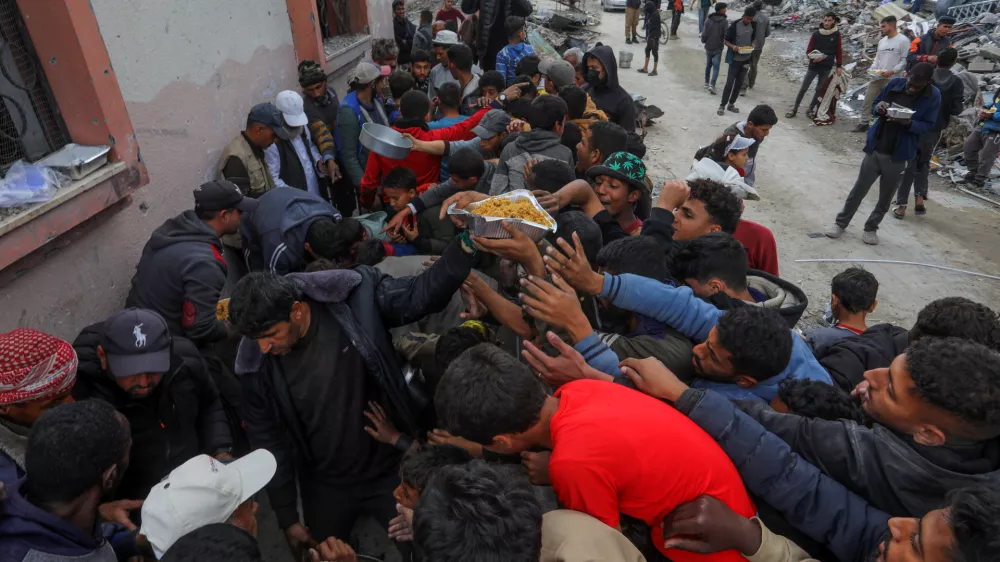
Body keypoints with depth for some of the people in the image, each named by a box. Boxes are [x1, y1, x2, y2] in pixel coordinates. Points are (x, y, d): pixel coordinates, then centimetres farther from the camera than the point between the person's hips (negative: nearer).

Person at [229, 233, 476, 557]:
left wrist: (465, 242, -35)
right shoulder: (256, 365, -15)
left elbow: (423, 294, -19)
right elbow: (269, 440, -4)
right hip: (326, 485, 2)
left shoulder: (355, 297, -22)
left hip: (391, 469, -1)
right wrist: (287, 518, 3)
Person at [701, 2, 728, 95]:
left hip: (708, 47, 3)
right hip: (718, 48, -3)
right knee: (716, 67, 0)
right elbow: (726, 36, -12)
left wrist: (704, 40, 12)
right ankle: (712, 85, -16)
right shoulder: (724, 21, -10)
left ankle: (706, 83, 30)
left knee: (708, 65, 20)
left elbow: (704, 34, -7)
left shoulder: (708, 20, -4)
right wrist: (725, 42, 7)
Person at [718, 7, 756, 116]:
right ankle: (722, 106, 1)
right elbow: (725, 41, -7)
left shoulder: (753, 25, 1)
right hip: (735, 59, -5)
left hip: (746, 58, 5)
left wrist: (752, 45, -6)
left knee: (739, 83, 9)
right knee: (729, 83, -8)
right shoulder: (734, 25, -14)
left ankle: (731, 104, 20)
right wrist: (733, 46, -25)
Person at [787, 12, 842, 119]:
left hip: (826, 67, 1)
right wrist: (812, 56, -21)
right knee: (804, 88, 0)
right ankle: (794, 109, 7)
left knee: (819, 89, 7)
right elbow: (808, 51, -1)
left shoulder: (836, 34, -2)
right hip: (813, 66, -1)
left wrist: (839, 66, 0)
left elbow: (839, 51, 3)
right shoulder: (816, 34, -4)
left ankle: (810, 110, 18)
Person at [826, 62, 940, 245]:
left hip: (898, 155, -1)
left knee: (885, 197, 11)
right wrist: (878, 108, -18)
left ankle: (871, 228, 27)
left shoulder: (933, 96, -10)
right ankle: (841, 222, 22)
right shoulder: (895, 84, -7)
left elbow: (928, 125, -7)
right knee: (859, 190, 9)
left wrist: (908, 123, -27)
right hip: (875, 149, 1)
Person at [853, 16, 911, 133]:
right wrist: (872, 69, 4)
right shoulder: (882, 41, 15)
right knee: (868, 100, 6)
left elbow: (905, 60, -11)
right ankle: (864, 123, 15)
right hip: (877, 77, 7)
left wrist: (892, 71, -20)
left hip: (892, 79, -7)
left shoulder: (903, 40, -8)